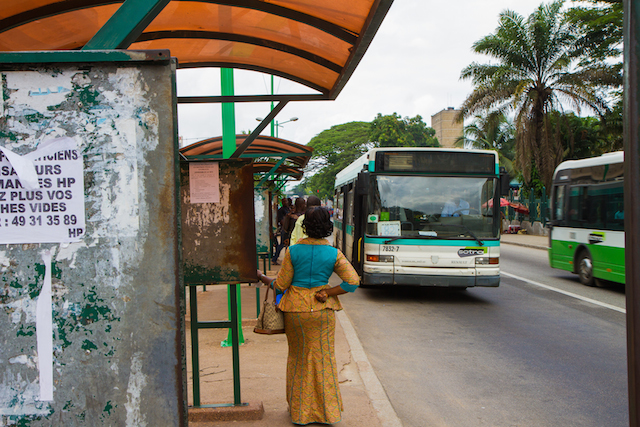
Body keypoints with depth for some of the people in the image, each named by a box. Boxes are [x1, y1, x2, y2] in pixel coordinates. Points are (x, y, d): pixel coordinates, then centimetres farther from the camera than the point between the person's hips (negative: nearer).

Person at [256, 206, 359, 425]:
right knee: (323, 357, 12)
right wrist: (328, 293, -6)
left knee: (298, 358, 16)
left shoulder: (293, 251, -8)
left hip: (295, 309, 0)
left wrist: (262, 277, 13)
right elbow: (353, 282, -13)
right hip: (322, 310, 0)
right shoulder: (334, 254, -6)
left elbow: (280, 284, -4)